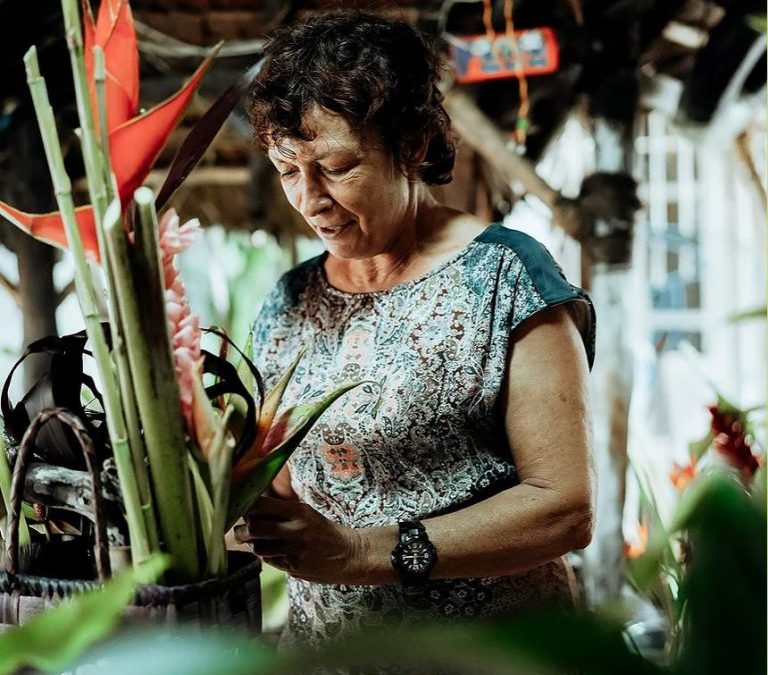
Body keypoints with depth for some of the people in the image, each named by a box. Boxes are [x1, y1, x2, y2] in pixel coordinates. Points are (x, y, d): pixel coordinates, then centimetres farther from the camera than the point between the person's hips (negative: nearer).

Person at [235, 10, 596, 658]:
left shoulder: (505, 278, -12)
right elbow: (291, 489, 10)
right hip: (319, 641, 5)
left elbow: (566, 507, -18)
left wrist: (367, 550, -25)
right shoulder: (288, 304, 4)